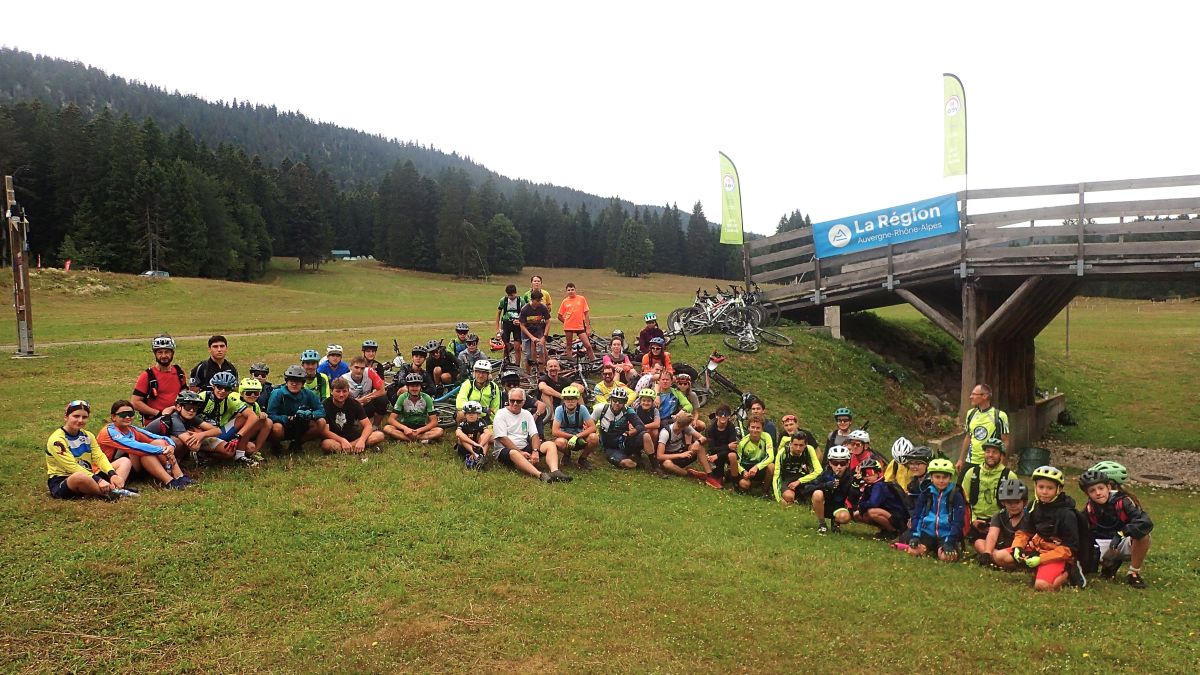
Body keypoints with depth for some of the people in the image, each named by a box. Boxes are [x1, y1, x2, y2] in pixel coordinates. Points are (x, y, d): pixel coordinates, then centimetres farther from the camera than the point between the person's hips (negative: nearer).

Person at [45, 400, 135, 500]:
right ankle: (109, 493, -20)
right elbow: (72, 467, -21)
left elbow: (99, 457, -2)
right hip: (61, 482, -8)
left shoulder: (87, 435, 11)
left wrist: (112, 474, -21)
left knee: (125, 461, 0)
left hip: (88, 478, 8)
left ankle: (115, 488, -30)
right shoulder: (57, 440, -12)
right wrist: (98, 480, -29)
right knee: (81, 477, -43)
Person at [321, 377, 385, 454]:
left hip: (352, 436, 4)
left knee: (379, 435, -20)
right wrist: (342, 441, -32)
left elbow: (368, 425, -8)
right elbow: (324, 431, -18)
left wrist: (362, 440, -28)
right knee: (326, 444, -40)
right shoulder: (325, 405, -12)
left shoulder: (354, 404, -2)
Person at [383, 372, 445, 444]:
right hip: (405, 427, 0)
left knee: (439, 431, -29)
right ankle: (419, 439, -34)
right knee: (387, 428, -28)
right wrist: (405, 428, -30)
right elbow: (391, 419, -13)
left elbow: (434, 421, -13)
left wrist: (419, 430, -27)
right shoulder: (402, 398, -10)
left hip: (421, 428, 0)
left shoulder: (426, 398, -12)